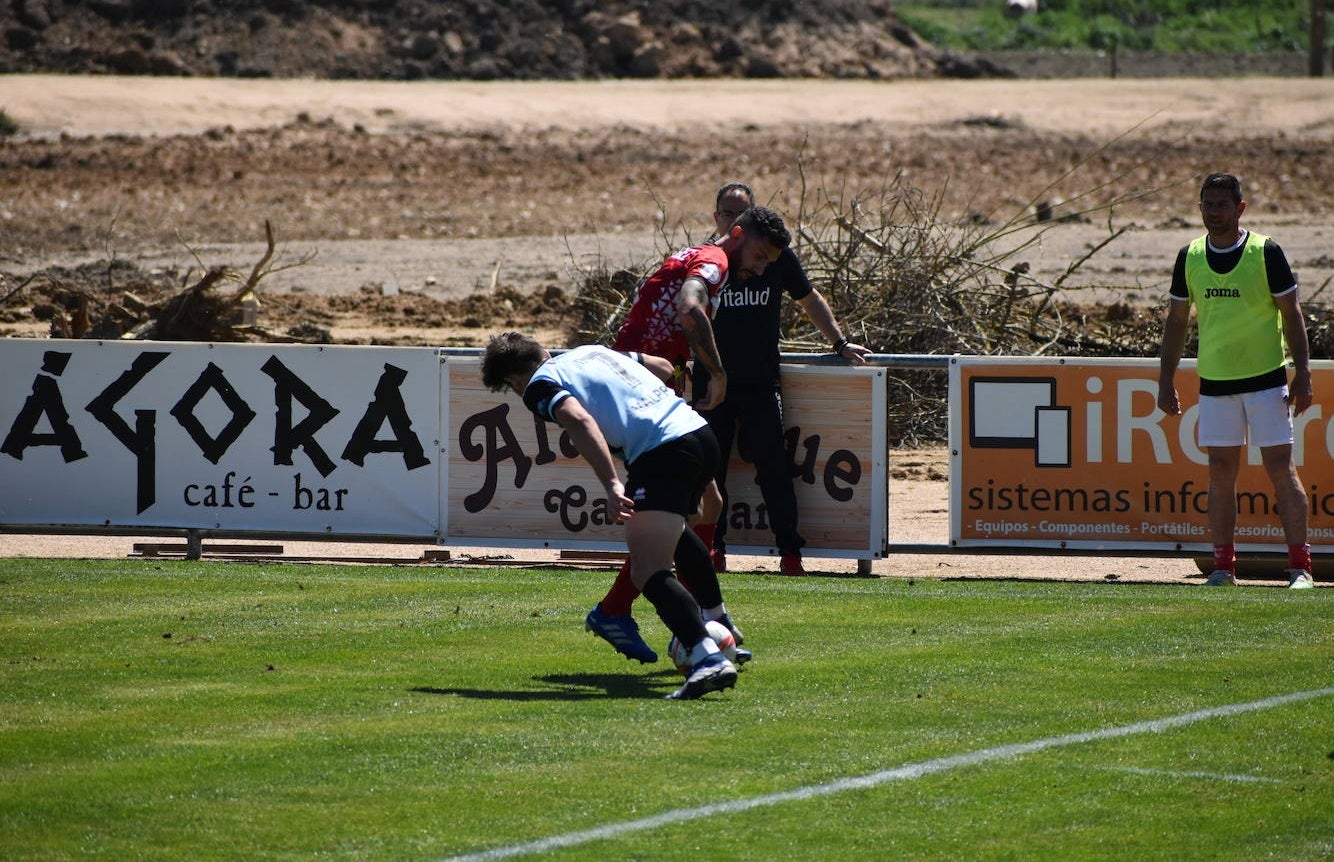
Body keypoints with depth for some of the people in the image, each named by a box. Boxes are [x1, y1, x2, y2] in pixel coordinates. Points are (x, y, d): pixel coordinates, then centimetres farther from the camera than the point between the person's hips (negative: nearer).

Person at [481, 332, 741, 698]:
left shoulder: (540, 386, 1)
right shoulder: (592, 351, 26)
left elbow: (579, 420, -21)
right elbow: (663, 367, 38)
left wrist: (612, 484, -26)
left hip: (663, 455, -9)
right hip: (701, 434, 9)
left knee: (648, 573, -16)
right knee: (673, 534, 38)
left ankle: (708, 659, -36)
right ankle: (717, 623, 54)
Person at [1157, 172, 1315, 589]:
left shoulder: (1266, 252, -6)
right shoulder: (1189, 258, 4)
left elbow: (1291, 314, -3)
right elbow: (1177, 320, 12)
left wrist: (1302, 374, -10)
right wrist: (1166, 380, 8)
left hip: (1266, 379, -4)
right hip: (1214, 381, 4)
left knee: (1281, 469, -6)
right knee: (1221, 473, 4)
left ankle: (1300, 566, -4)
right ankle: (1223, 566, 9)